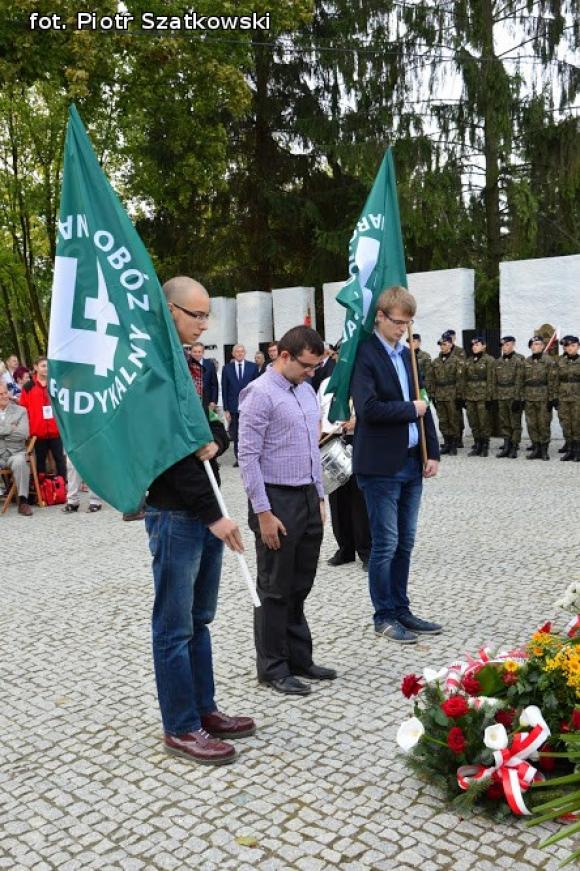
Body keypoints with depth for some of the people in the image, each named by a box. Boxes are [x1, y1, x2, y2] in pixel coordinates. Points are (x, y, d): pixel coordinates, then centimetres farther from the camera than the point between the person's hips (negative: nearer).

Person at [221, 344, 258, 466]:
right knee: (236, 435, 5)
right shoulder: (227, 368, 5)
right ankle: (239, 458, 15)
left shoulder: (253, 367, 3)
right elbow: (224, 390, 4)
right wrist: (226, 409, -1)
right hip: (234, 407, 1)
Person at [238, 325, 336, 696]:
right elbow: (248, 458, -16)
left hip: (308, 498, 8)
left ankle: (300, 659, 29)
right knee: (276, 590, 4)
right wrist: (263, 513, -18)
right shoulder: (261, 394, -13)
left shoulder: (307, 391, 11)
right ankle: (273, 668, 18)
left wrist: (320, 497, 14)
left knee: (300, 587, 16)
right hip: (277, 500, -7)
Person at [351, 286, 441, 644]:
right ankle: (384, 617, 15)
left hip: (412, 463, 7)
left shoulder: (408, 355, 13)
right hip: (381, 466, -7)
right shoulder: (364, 356, -10)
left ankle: (401, 610, 26)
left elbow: (423, 405, 14)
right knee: (386, 544, 1)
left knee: (405, 543, 14)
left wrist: (433, 453, 8)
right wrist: (410, 409, -10)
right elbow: (368, 408, -22)